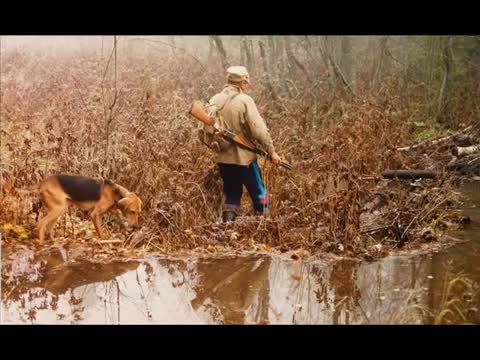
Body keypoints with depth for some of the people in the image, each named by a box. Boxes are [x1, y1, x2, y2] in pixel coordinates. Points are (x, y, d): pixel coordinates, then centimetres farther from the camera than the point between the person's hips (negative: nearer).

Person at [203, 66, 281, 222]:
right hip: (244, 157, -5)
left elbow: (208, 129, 6)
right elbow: (259, 130, -16)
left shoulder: (214, 101, 3)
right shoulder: (245, 100, -14)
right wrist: (272, 151, -9)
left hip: (223, 158, 5)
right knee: (259, 195, 9)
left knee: (231, 197, 15)